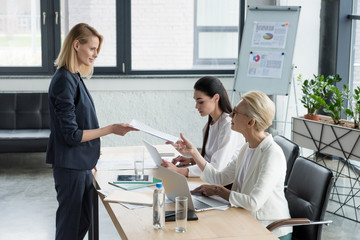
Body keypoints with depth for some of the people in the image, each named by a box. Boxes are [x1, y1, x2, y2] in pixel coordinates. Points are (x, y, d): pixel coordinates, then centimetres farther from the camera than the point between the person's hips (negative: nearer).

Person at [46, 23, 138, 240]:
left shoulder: (75, 78, 8)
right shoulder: (64, 81, -20)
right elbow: (72, 135, -21)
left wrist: (91, 153, 21)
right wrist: (111, 129, -20)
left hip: (82, 164, 9)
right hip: (70, 165, -9)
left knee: (83, 222, 18)